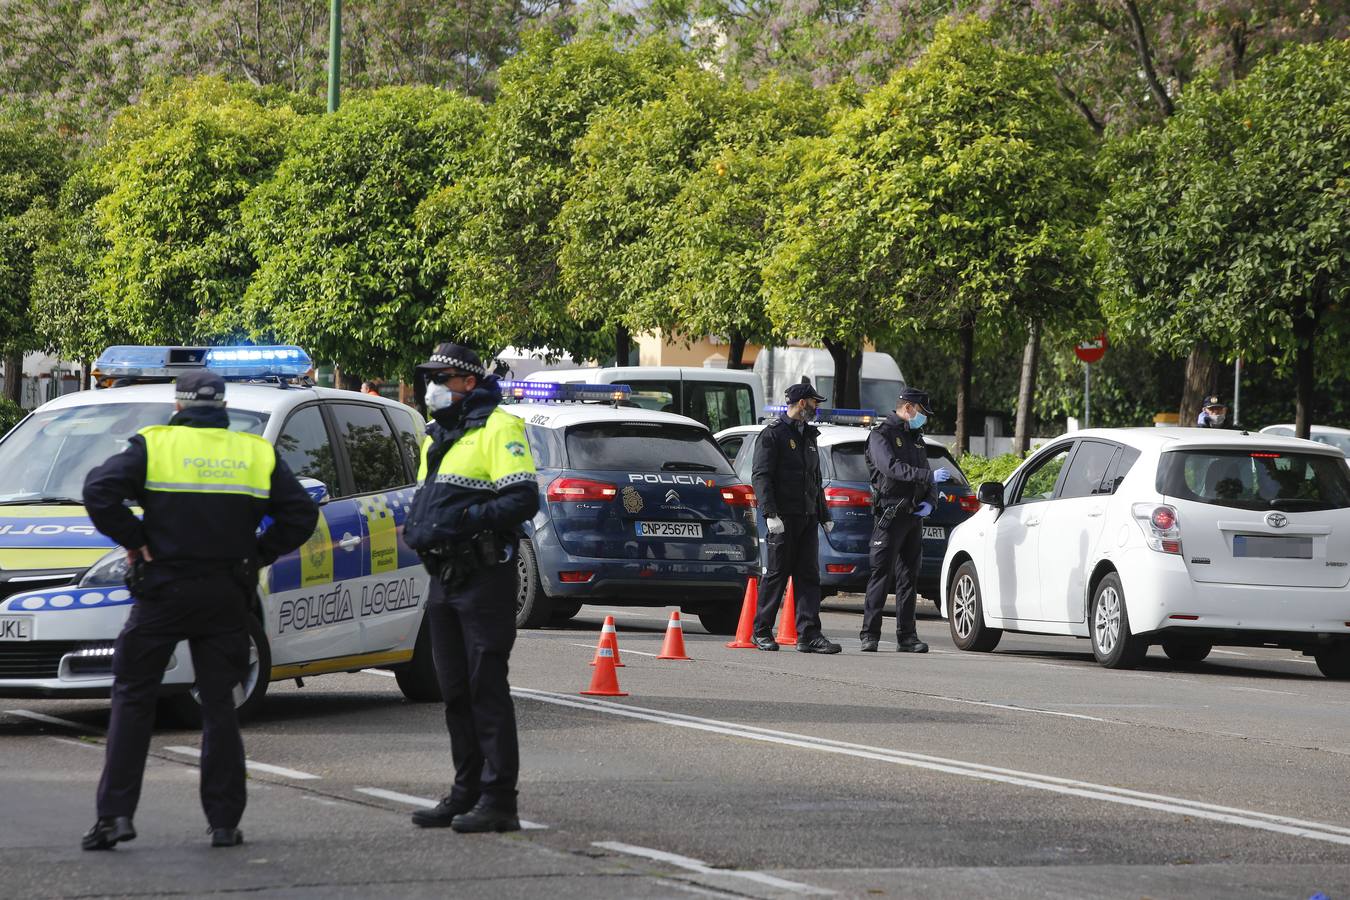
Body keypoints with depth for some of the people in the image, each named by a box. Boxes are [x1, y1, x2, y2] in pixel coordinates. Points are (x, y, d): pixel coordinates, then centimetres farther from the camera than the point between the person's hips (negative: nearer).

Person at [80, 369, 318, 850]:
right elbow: (301, 514, 4)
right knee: (219, 705, 8)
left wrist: (133, 539, -5)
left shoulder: (153, 446, -3)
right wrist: (257, 553, 8)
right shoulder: (258, 454, 6)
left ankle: (116, 814, -3)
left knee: (132, 700, 4)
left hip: (163, 591, -2)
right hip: (226, 595, 3)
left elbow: (99, 490, -14)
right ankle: (225, 822, 5)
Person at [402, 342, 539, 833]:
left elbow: (524, 500, -18)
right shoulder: (436, 435, 19)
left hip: (484, 580, -9)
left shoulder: (498, 429, -9)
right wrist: (417, 527, 9)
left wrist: (465, 520, -26)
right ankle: (467, 791, 20)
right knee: (455, 692, 12)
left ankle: (498, 801, -6)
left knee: (487, 690, -8)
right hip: (444, 580, 9)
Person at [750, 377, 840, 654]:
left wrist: (824, 515, 23)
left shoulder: (808, 436, 20)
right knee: (777, 574, -3)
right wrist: (770, 513, -21)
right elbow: (760, 476, -12)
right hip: (783, 517, -7)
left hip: (807, 517, 7)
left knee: (809, 576, 0)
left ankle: (809, 635, -2)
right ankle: (762, 632, 7)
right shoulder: (773, 433, -5)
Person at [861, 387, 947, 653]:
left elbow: (926, 476, 21)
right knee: (881, 575, -9)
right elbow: (892, 467, -22)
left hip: (914, 516, 8)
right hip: (890, 515, -8)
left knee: (909, 577, 7)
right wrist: (929, 476, -29)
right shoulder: (881, 436, -5)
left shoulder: (916, 438, 20)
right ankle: (870, 635, -7)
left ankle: (906, 636, 9)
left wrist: (929, 502, 1)